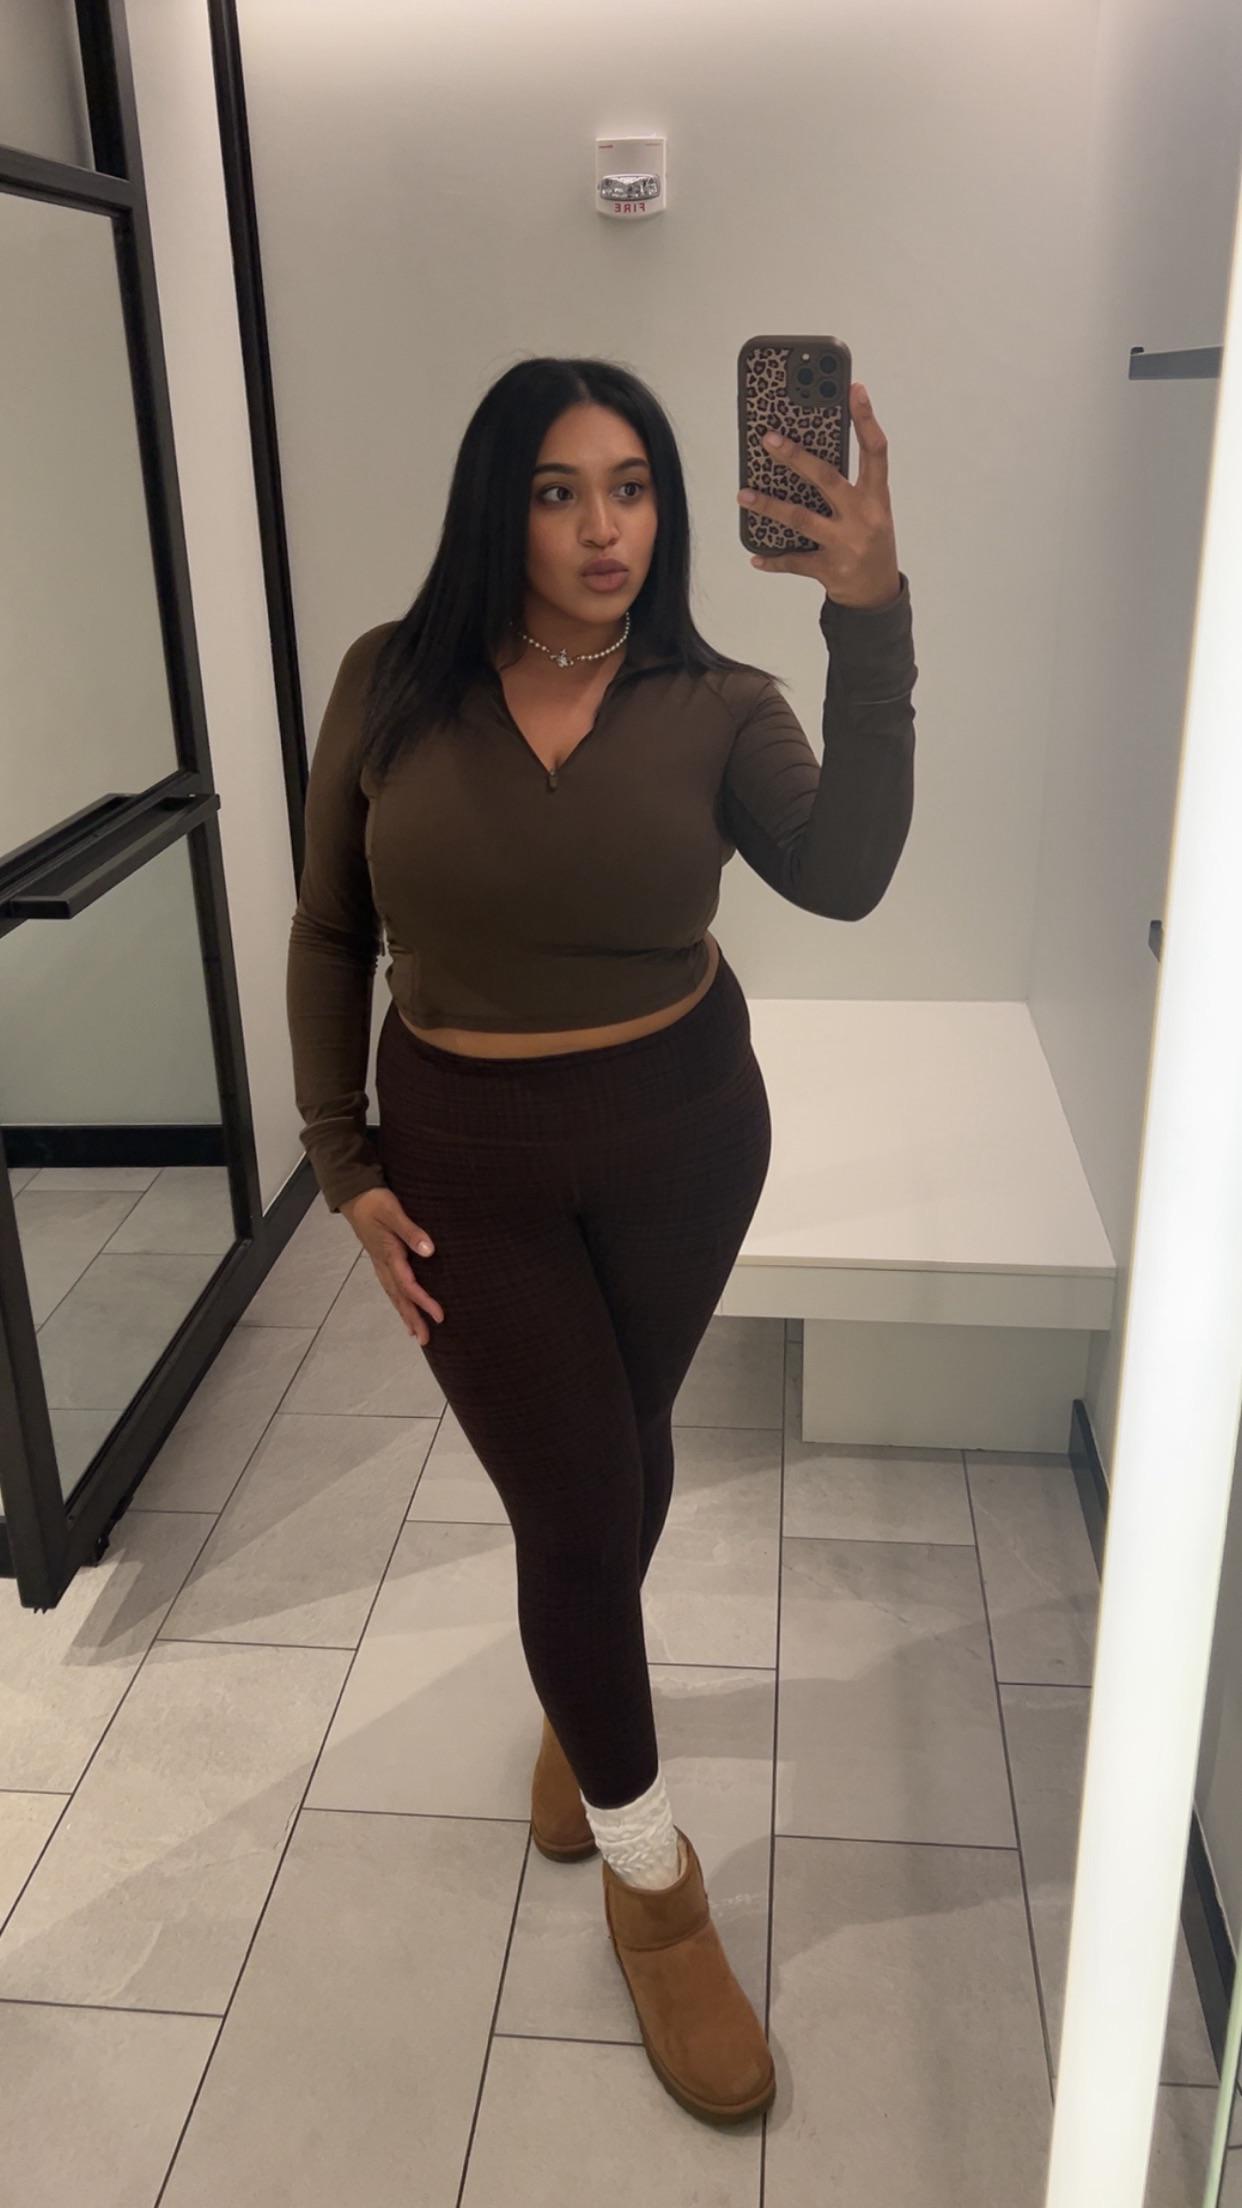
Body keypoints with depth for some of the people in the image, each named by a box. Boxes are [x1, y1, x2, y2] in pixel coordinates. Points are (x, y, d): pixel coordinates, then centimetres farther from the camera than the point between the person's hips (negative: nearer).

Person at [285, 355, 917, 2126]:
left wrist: (871, 623, -36)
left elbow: (842, 878, -27)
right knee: (573, 1501, 4)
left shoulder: (714, 704, -9)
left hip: (681, 1134, 1)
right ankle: (650, 1876, 28)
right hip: (466, 1153, -1)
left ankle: (581, 1693, 55)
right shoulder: (393, 684, -8)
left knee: (627, 1449, 20)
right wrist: (345, 1164, -4)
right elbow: (329, 936, -1)